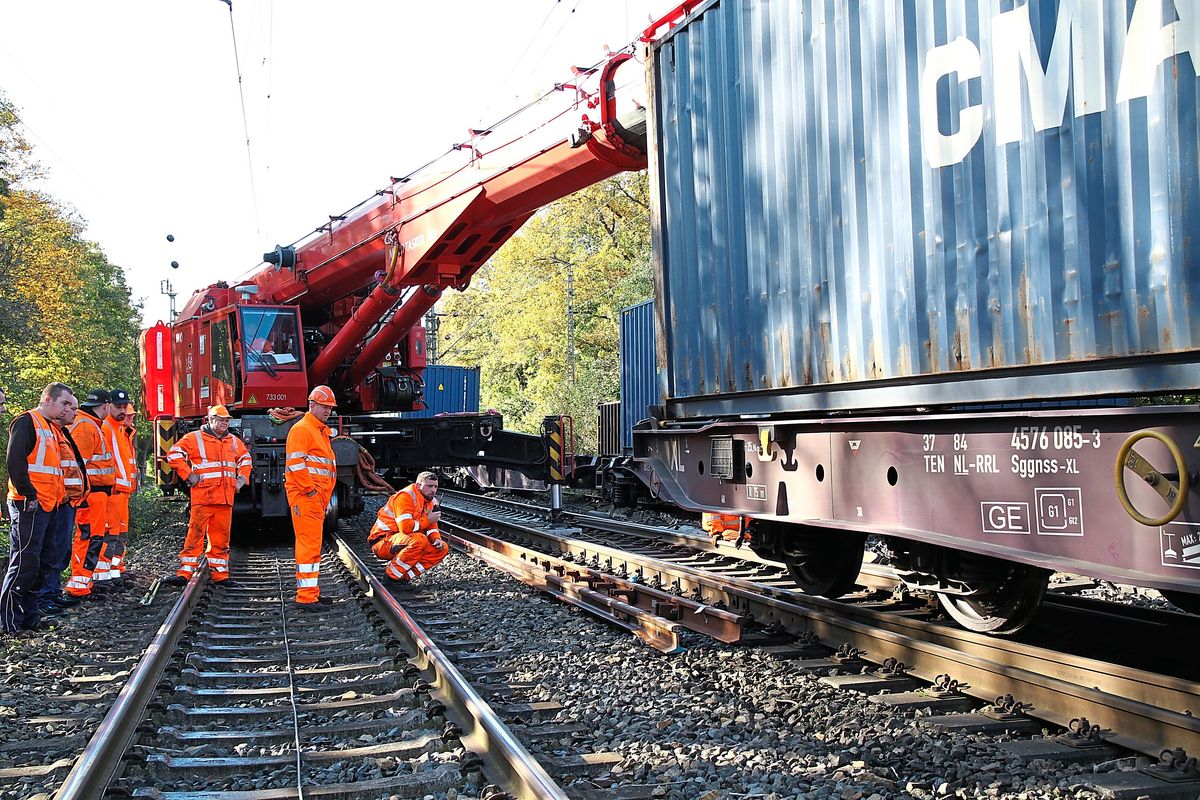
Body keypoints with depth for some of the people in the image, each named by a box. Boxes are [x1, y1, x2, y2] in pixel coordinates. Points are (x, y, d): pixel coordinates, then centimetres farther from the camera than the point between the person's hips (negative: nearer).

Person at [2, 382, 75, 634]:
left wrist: (58, 495, 16)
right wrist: (29, 495, -18)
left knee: (33, 562, 12)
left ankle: (29, 617, 18)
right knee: (24, 561, -10)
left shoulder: (50, 428, 21)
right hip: (29, 505, -9)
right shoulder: (26, 422, -8)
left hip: (47, 506, 9)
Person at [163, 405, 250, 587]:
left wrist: (241, 478, 19)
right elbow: (174, 455, -4)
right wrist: (189, 476, -9)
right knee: (195, 534, -7)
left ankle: (220, 574, 13)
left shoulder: (233, 441, 18)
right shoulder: (194, 438, 1)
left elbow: (245, 459, 33)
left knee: (221, 538, 7)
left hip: (226, 499, 5)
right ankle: (185, 573, -4)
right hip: (203, 497, -5)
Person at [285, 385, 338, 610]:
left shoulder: (321, 432, 23)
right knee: (309, 544, -12)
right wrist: (310, 489, -18)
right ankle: (306, 597, -13)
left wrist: (325, 497, 21)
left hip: (317, 498, 10)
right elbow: (295, 464, -20)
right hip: (305, 497, -10)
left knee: (313, 544, 15)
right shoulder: (301, 429, -9)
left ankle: (311, 592, 22)